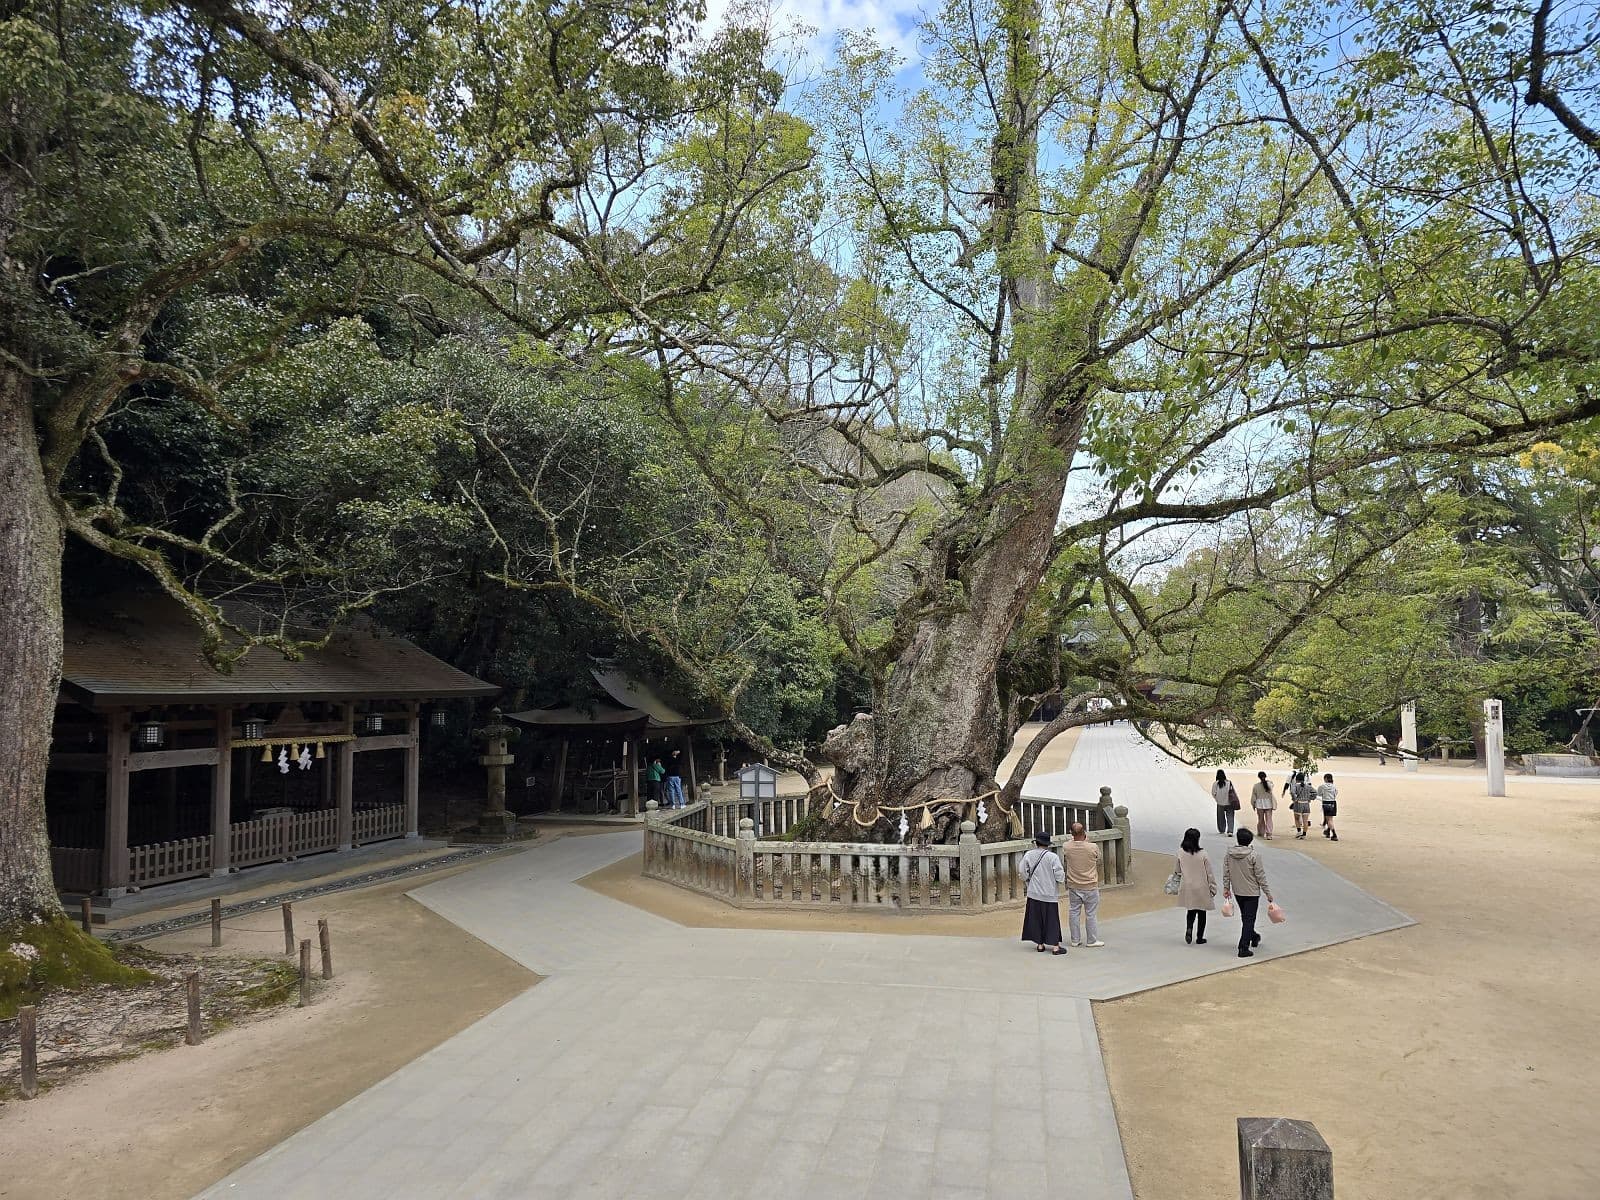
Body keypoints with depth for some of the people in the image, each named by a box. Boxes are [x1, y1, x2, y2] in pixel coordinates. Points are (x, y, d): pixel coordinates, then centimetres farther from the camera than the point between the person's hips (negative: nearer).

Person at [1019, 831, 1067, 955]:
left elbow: (1024, 874, -2)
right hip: (1050, 894, -2)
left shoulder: (1028, 855, -5)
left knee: (1036, 919, 13)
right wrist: (1063, 877, 9)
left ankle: (1040, 945, 19)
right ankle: (1055, 946, 9)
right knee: (1052, 920, 7)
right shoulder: (1053, 857, -13)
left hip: (1034, 894, 2)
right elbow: (1060, 877, -14)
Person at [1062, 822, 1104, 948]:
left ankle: (1074, 940, 19)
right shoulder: (1093, 847, -18)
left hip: (1073, 886, 2)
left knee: (1073, 912, 12)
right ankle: (1092, 940, 18)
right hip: (1090, 886, -2)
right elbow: (1098, 863, 1)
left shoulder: (1066, 847, -13)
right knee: (1091, 914, 9)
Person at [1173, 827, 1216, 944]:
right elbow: (1209, 873, -9)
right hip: (1201, 888, -2)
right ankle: (1199, 938, 20)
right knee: (1201, 912, 14)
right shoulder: (1203, 855, -16)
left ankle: (1189, 929, -3)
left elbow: (1176, 871, 0)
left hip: (1186, 888, 2)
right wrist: (1213, 887, 3)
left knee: (1190, 911, 20)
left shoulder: (1179, 853, -9)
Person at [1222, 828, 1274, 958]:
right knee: (1249, 919, 1)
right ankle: (1243, 948, -2)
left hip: (1237, 892, 5)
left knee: (1245, 917, 23)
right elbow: (1260, 876, -14)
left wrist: (1226, 888, 13)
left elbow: (1226, 873, 2)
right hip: (1252, 892, -5)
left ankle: (1254, 937, 44)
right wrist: (1268, 893, -5)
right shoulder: (1254, 854, -18)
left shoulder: (1228, 854, -5)